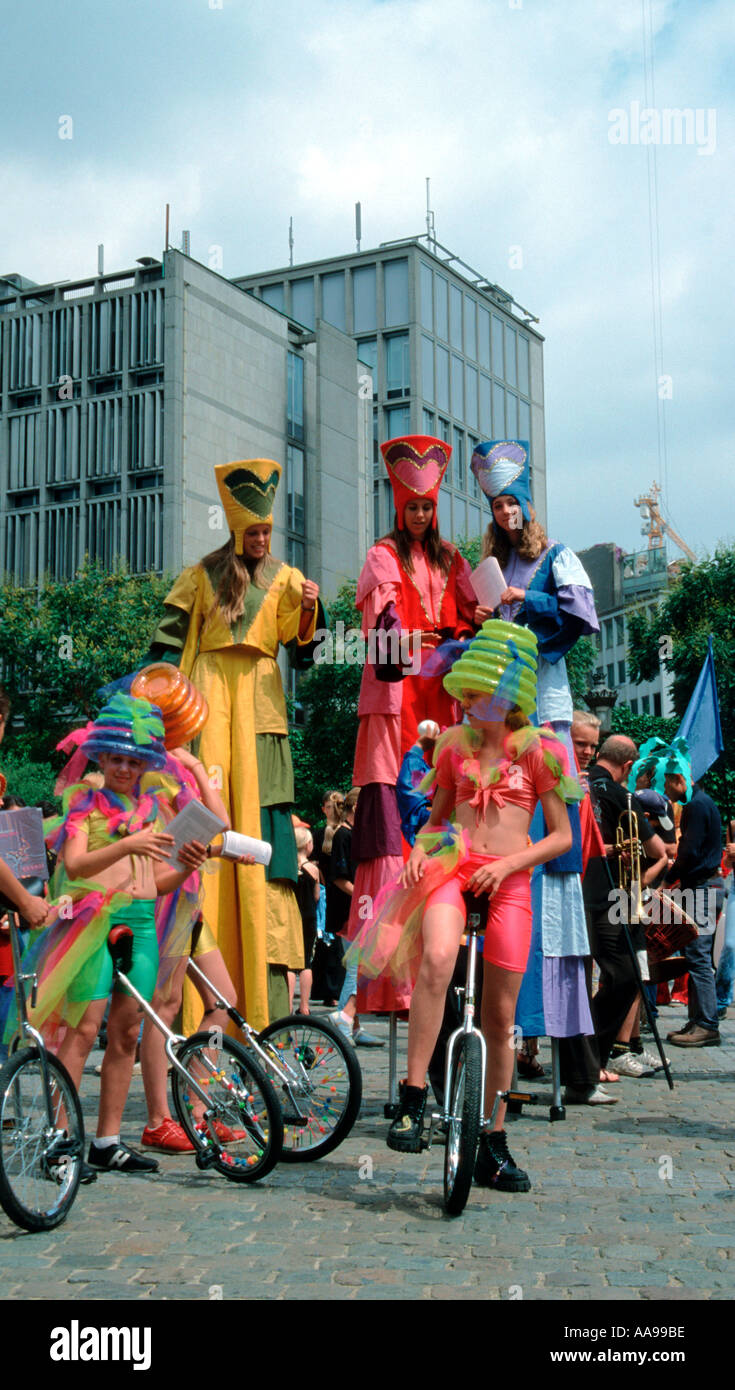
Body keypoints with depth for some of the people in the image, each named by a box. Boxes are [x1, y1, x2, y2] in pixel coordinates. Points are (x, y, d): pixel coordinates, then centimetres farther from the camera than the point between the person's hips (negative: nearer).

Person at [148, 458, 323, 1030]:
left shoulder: (285, 579, 14)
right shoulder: (202, 575, 14)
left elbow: (301, 649, 5)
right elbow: (170, 638, 11)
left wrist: (309, 608, -13)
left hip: (260, 703, 0)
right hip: (208, 698, 0)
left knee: (261, 818, -9)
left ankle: (269, 973, -10)